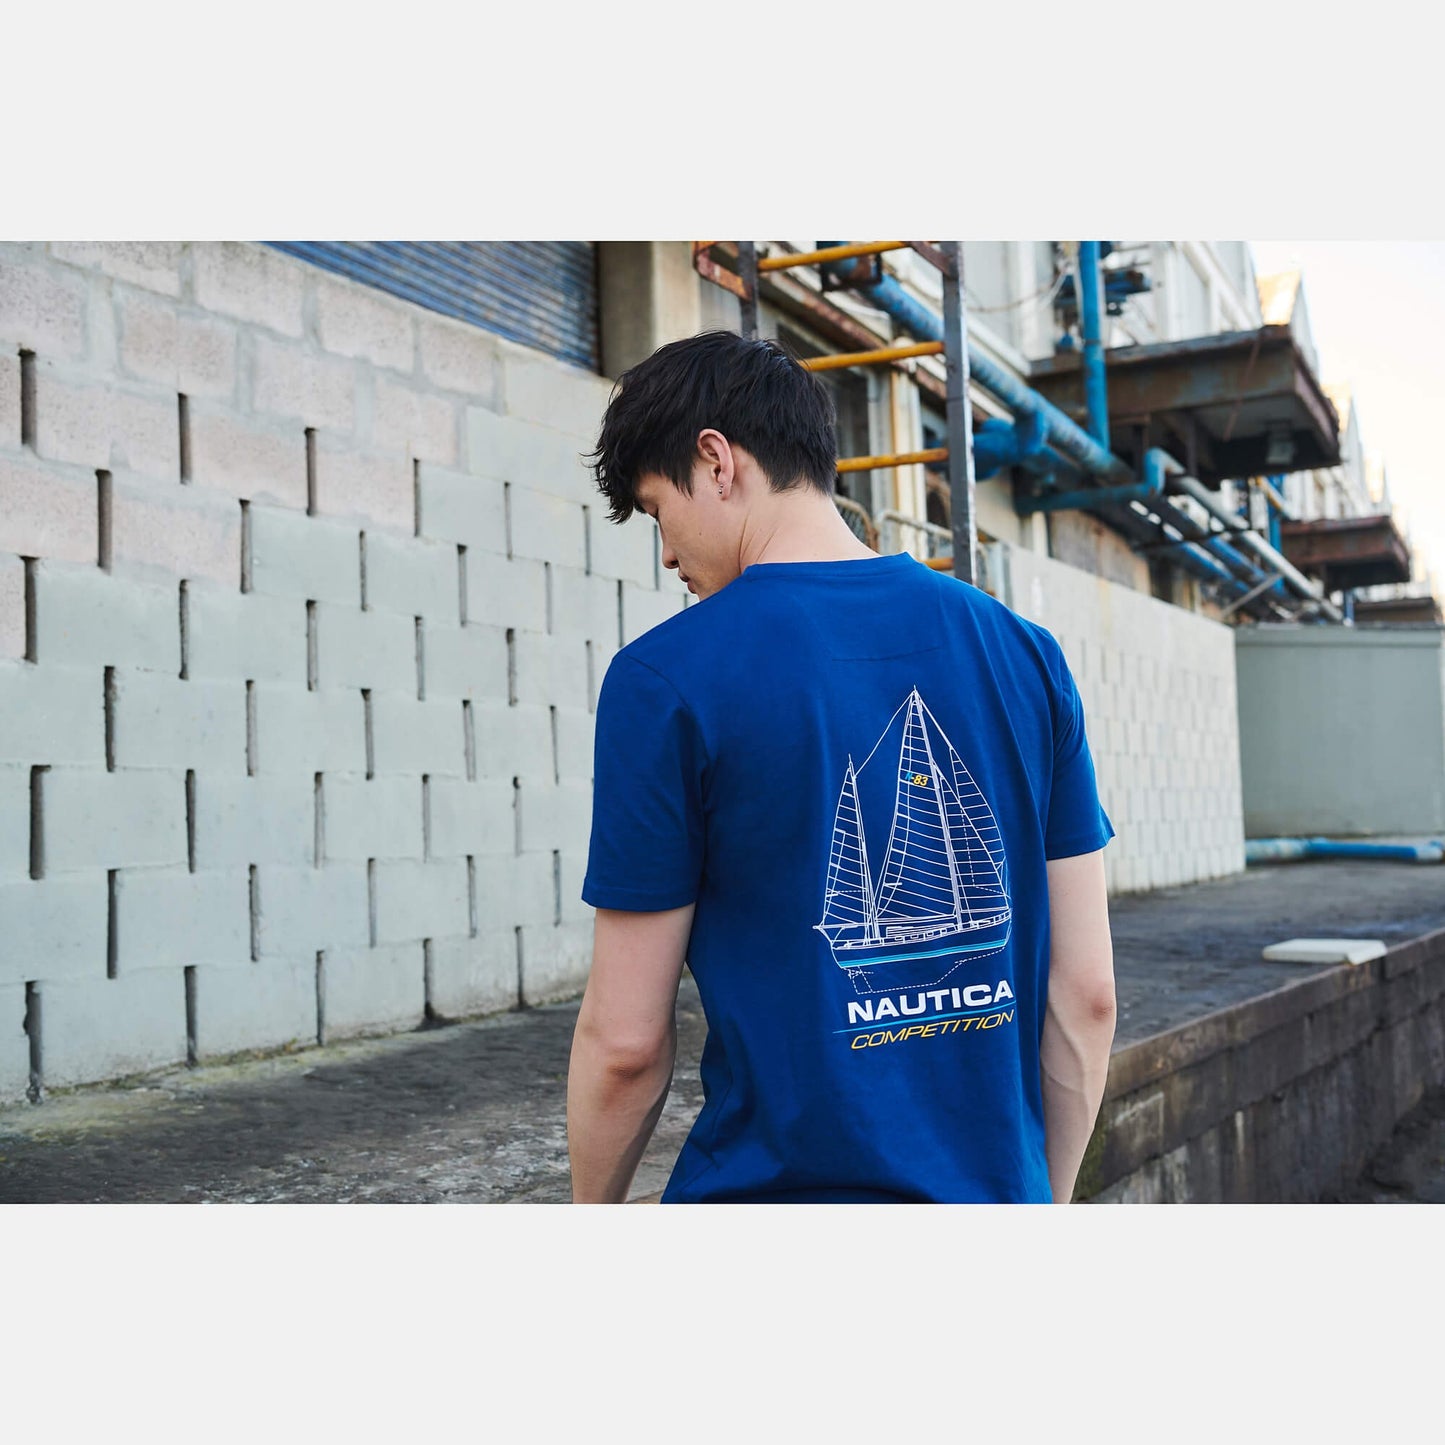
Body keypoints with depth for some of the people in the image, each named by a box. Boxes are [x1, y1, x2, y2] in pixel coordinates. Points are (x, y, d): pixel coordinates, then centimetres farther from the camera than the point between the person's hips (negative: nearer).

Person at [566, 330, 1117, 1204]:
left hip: (781, 1191, -4)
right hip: (994, 1198, 5)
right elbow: (1087, 993, 3)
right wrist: (1046, 1198, 15)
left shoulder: (666, 679, -12)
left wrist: (592, 1216, 8)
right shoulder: (1025, 651, 2)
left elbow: (626, 1038, -9)